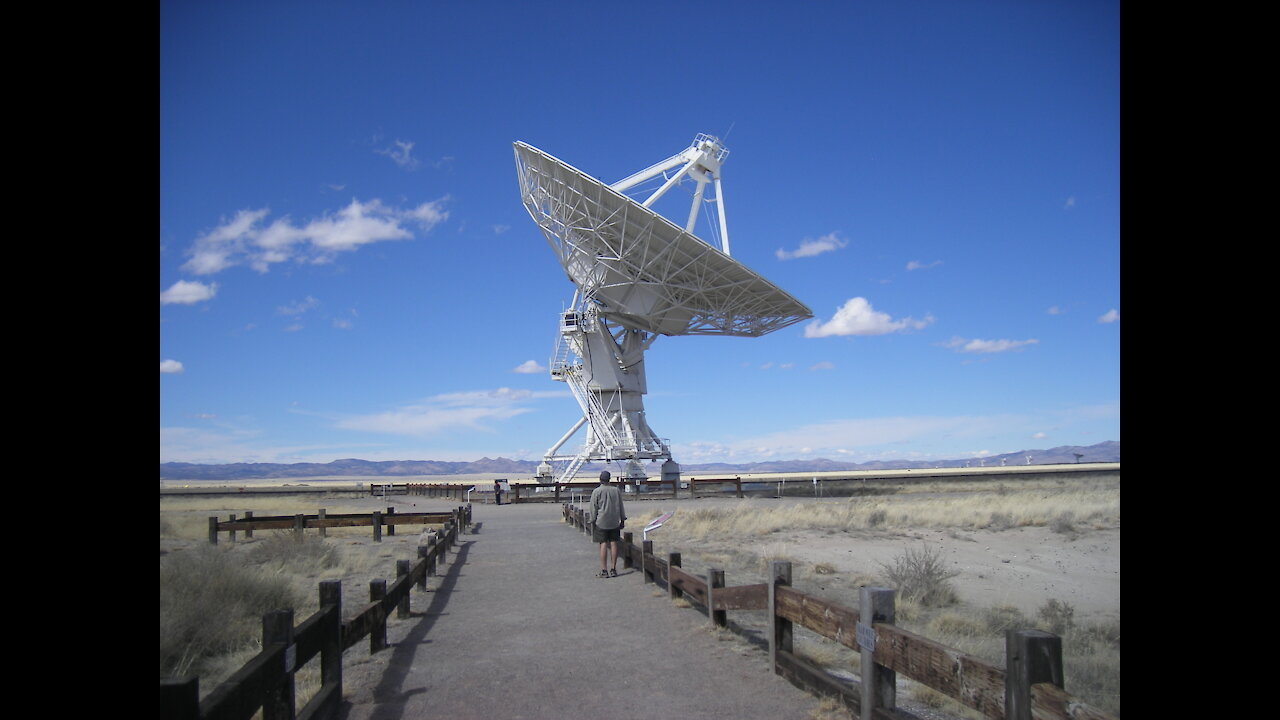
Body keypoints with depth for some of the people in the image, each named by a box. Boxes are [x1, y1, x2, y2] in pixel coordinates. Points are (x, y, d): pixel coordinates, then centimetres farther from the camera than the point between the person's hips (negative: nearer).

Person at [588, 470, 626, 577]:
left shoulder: (596, 491, -6)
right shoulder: (616, 490, 5)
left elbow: (594, 508, -6)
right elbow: (621, 507, 11)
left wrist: (592, 521, 1)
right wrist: (623, 520, 17)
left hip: (601, 522, -3)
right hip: (614, 522, 3)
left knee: (603, 544, -3)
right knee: (613, 544, 6)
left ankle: (604, 570, -3)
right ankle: (613, 569, 8)